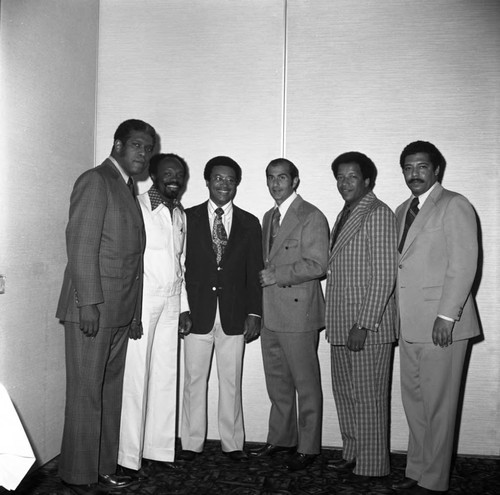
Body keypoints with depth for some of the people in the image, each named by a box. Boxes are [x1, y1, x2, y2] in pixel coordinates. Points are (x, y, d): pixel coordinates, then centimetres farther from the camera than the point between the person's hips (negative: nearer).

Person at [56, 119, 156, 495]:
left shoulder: (128, 189, 18)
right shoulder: (95, 181, -7)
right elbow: (81, 245, -15)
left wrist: (134, 313, 14)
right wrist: (89, 303, -19)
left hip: (121, 311, 8)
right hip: (92, 308, -8)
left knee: (111, 391, 13)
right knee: (86, 392, 1)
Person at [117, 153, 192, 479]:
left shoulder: (181, 215, 16)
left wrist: (184, 306, 15)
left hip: (171, 302, 7)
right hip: (141, 299, -6)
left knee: (166, 376, 8)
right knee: (136, 376, -3)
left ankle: (159, 447, 19)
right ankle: (129, 457, 7)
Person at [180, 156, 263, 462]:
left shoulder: (249, 224, 8)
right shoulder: (189, 218, 4)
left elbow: (255, 272, 6)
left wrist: (254, 313, 0)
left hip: (234, 316, 1)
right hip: (197, 312, 0)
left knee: (232, 382, 8)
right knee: (194, 380, 6)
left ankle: (233, 443, 20)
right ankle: (192, 443, 19)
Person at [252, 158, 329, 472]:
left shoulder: (311, 217, -9)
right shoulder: (269, 217, 17)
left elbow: (317, 265, -16)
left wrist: (277, 275, -15)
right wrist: (265, 276, 11)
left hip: (298, 312, -8)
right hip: (271, 313, 8)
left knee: (306, 384, 4)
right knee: (277, 381, 16)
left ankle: (308, 448, 16)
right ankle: (281, 438, 31)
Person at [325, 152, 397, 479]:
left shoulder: (378, 214, -10)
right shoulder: (345, 215, 17)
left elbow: (384, 276, -16)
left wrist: (363, 325, -19)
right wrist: (335, 323, 14)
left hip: (367, 327, -9)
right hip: (342, 326, 9)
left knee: (368, 398, 2)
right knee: (345, 394, 15)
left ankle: (372, 466, 16)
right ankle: (352, 456, 29)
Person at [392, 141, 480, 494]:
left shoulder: (454, 206, -5)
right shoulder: (403, 211, 18)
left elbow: (464, 263, -12)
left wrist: (446, 315, -17)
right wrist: (398, 317, 10)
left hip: (441, 324, -7)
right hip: (410, 325, 7)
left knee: (438, 406, 2)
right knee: (414, 403, 14)